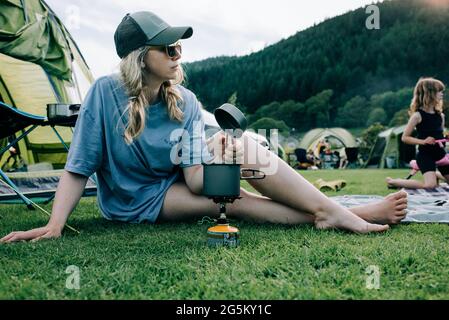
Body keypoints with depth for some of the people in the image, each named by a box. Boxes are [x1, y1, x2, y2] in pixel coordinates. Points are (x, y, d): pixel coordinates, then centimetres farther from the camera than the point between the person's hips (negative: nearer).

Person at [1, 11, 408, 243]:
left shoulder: (186, 103, -12)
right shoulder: (105, 93, -22)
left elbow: (194, 178, -18)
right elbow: (78, 169, -18)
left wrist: (214, 164, -39)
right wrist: (54, 226, -29)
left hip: (175, 185, 4)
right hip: (136, 202, -4)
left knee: (243, 148, -23)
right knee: (231, 202, -30)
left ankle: (331, 212, -23)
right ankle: (336, 215, -25)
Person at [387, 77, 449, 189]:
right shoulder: (418, 115, -14)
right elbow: (404, 137, -12)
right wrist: (423, 141, -22)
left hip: (440, 153, 7)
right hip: (425, 154, -7)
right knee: (431, 185, -21)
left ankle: (435, 175, 37)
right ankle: (393, 181, -5)